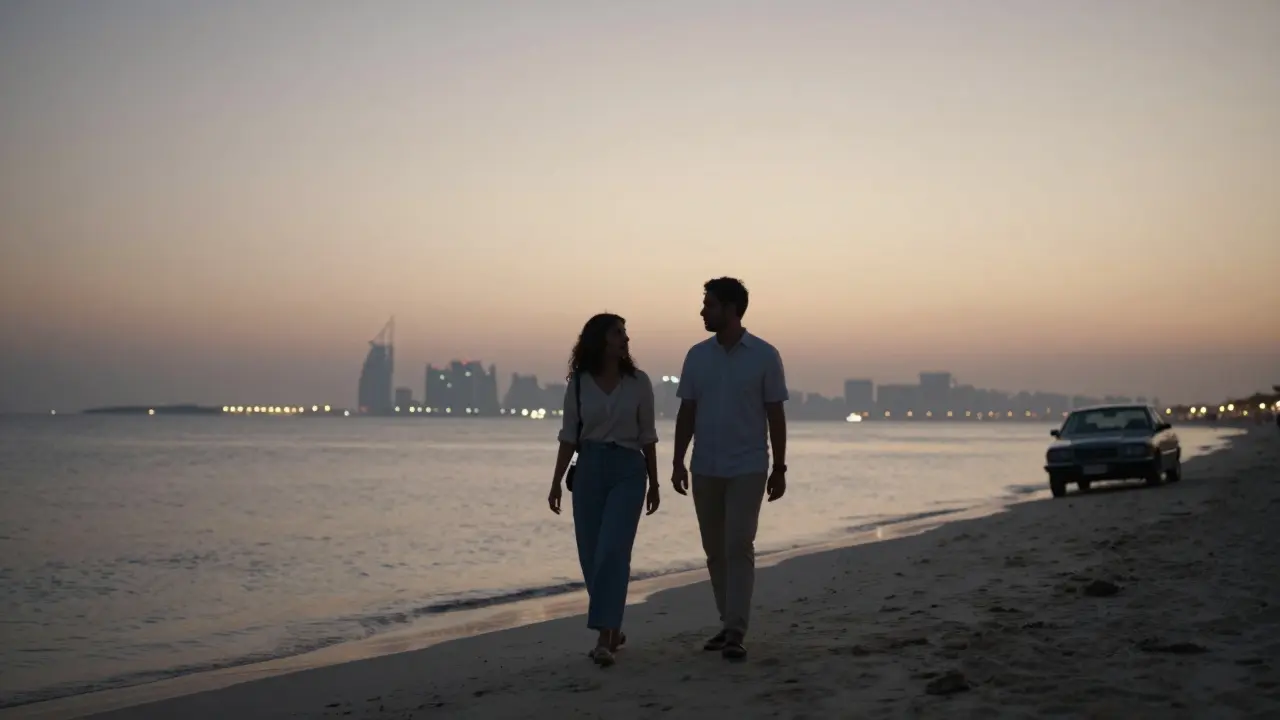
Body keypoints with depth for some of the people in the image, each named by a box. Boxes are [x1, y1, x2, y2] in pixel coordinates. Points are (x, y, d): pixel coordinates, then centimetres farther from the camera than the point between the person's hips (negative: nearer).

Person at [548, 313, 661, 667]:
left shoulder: (638, 382, 0)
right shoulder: (578, 383, 2)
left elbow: (647, 436, 5)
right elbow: (569, 436, 5)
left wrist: (654, 483, 6)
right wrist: (556, 482, 0)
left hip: (628, 470, -2)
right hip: (588, 470, 2)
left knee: (613, 552, -15)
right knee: (591, 555, 6)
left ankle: (603, 638, -17)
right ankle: (612, 629, 24)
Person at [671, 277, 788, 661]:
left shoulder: (764, 356, -3)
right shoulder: (697, 355, 6)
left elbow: (776, 415, -1)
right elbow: (687, 412, 8)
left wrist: (779, 468, -3)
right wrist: (678, 461, 2)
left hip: (747, 470, -4)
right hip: (705, 470, 4)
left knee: (739, 547, -10)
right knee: (715, 550, 9)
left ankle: (736, 633, -8)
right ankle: (729, 623, 21)